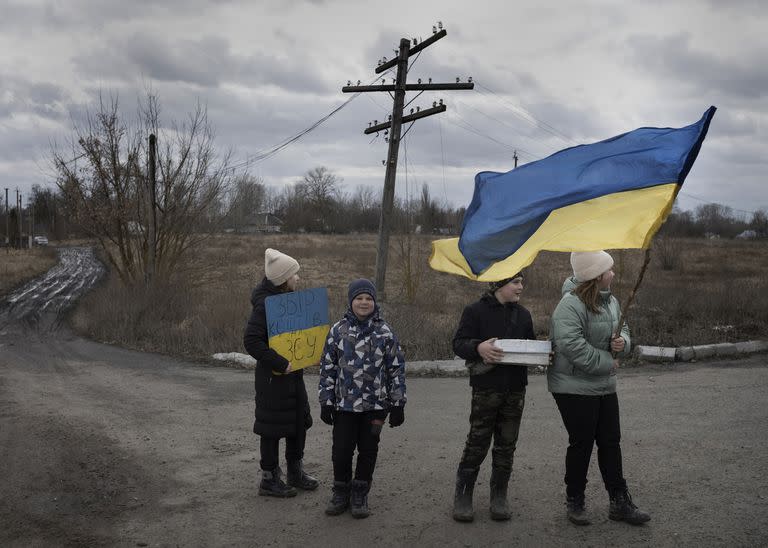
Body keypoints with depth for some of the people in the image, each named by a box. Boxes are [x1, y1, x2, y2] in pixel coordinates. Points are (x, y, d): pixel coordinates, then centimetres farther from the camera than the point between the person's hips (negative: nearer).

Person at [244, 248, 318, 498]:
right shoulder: (264, 303, -20)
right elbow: (251, 340, -26)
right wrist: (280, 363, -26)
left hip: (293, 372, 9)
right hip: (273, 376, -9)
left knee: (299, 421, 17)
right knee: (273, 428, 3)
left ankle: (296, 471, 33)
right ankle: (269, 479, 17)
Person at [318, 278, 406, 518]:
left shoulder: (385, 332, -1)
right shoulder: (338, 330, 0)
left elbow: (397, 368, 2)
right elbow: (327, 367, 3)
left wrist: (397, 404, 0)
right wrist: (326, 402, 1)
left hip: (375, 404, 0)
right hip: (344, 403, 0)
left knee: (368, 450, 8)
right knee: (341, 450, 4)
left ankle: (360, 495, 24)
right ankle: (341, 492, 24)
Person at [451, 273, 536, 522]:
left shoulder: (523, 314, 13)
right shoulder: (476, 311, -4)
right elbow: (458, 343, -8)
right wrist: (478, 347, -28)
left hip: (515, 389, 5)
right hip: (486, 387, -5)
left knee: (506, 446, 9)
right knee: (477, 444, -2)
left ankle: (499, 497, 19)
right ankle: (462, 497, 10)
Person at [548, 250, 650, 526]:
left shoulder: (611, 301, 7)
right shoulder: (570, 304, -21)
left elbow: (622, 330, 20)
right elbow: (571, 345, -29)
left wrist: (622, 342, -6)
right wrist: (607, 362, -20)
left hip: (604, 386, 8)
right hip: (574, 387, -8)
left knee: (610, 442, 11)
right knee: (581, 444, 3)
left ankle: (620, 502, 21)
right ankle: (574, 501, 20)